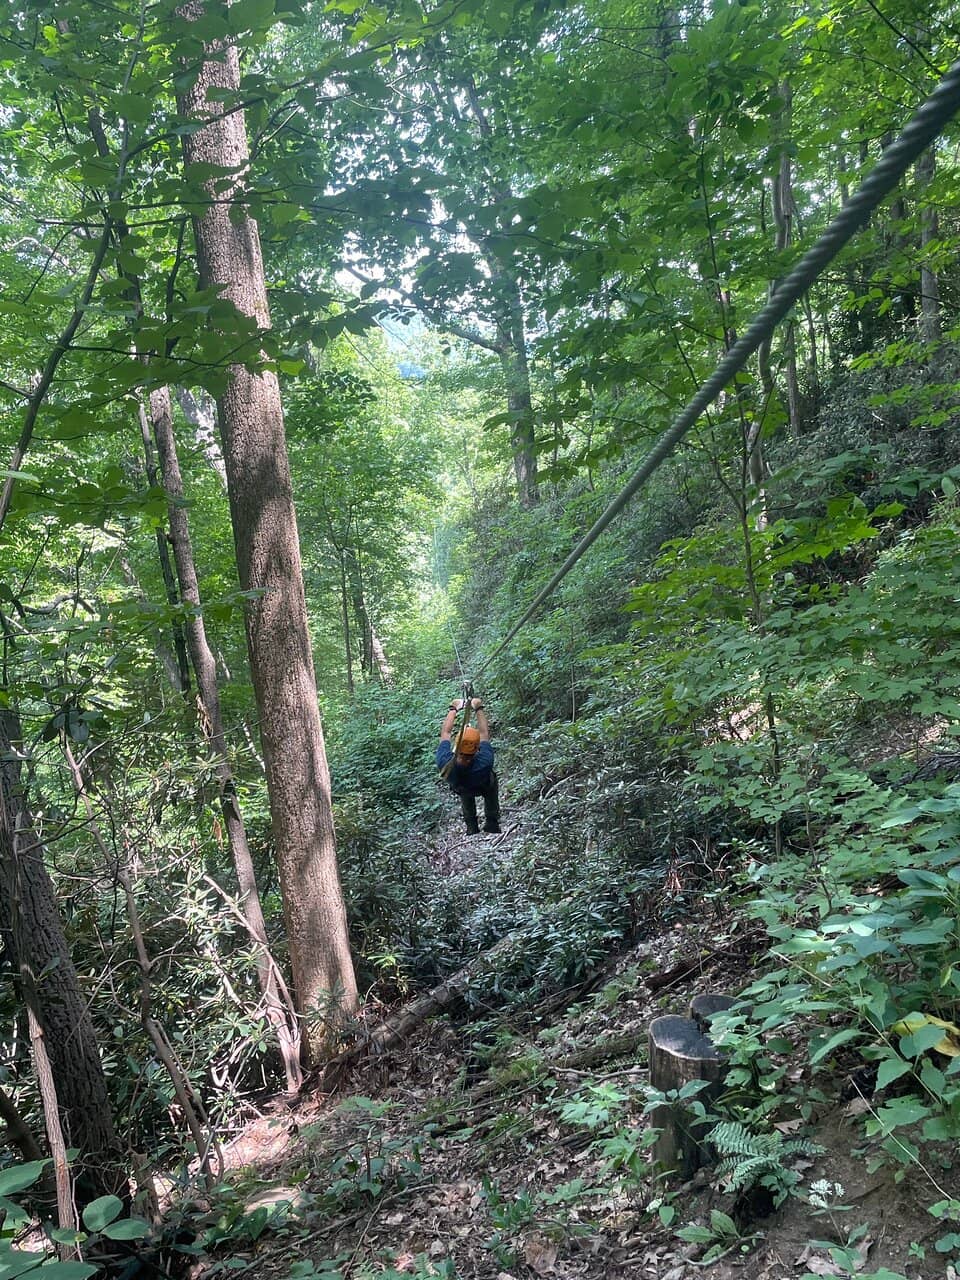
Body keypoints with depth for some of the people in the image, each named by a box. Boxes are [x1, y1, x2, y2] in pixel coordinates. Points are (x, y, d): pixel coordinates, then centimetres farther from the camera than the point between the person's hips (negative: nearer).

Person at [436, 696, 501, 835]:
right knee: (492, 779, 31)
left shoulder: (444, 763, -45)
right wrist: (479, 708, -19)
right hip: (484, 787, -1)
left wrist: (453, 708, -16)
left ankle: (471, 828, 40)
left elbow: (445, 732, -29)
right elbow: (484, 733, -31)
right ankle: (492, 825, 36)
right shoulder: (484, 763, -48)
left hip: (459, 788, 2)